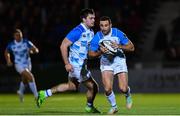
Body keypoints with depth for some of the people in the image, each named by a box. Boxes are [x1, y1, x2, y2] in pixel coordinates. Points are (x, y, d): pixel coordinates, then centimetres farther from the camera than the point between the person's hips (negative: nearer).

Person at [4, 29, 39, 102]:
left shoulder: (26, 42, -11)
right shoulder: (11, 45, -11)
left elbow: (36, 50, -12)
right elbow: (6, 52, 11)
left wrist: (33, 51, -34)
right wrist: (8, 61, -1)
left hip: (27, 64, 3)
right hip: (19, 65, -3)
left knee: (25, 80, 24)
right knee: (30, 77, -24)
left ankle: (21, 92, 56)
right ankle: (36, 95, -21)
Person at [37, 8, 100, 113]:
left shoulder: (91, 32, 8)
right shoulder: (77, 31, -20)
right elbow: (63, 46, -19)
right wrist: (67, 63, -22)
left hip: (82, 64, 10)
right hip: (76, 65, -10)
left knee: (72, 86, 23)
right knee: (93, 86, 0)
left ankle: (44, 94, 28)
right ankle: (89, 107, 26)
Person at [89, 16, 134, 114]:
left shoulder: (118, 33, -15)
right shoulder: (96, 38, -13)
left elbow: (131, 47, -9)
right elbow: (91, 54, -4)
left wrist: (119, 46, -25)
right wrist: (100, 52, -23)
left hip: (119, 61, -1)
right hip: (106, 63, 1)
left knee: (123, 88, -12)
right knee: (107, 89, -15)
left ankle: (128, 96, 27)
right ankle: (114, 107, 13)